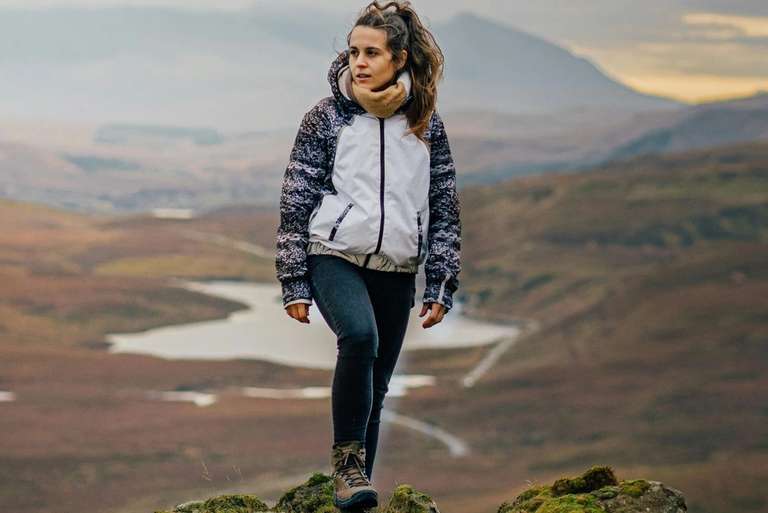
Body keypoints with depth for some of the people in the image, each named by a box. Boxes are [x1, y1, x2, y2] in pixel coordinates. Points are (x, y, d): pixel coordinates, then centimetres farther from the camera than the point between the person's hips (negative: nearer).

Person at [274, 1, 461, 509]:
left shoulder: (425, 123, 6)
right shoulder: (326, 118, 0)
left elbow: (445, 207, 9)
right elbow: (296, 202, 1)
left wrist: (441, 286, 4)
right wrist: (295, 284, -3)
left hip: (396, 272, 3)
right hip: (336, 258, -3)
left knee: (375, 392, 6)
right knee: (360, 338, -31)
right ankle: (348, 459, -21)